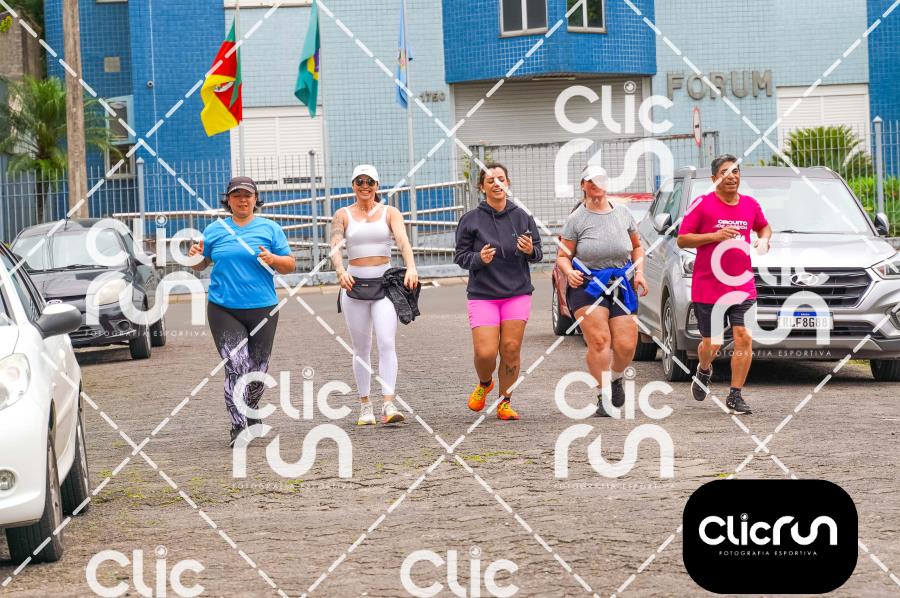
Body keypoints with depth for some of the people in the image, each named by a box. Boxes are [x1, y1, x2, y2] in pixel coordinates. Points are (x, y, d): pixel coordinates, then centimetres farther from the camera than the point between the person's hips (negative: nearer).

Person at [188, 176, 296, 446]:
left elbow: (290, 265, 4)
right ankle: (238, 427, -14)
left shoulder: (269, 229, 5)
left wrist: (272, 259, -16)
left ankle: (250, 410, 37)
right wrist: (196, 256, -5)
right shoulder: (214, 230, 9)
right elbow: (200, 265, 18)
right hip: (223, 310, -1)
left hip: (262, 309, 1)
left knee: (258, 369, 9)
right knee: (236, 366, -14)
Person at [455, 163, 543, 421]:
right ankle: (484, 384, 24)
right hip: (483, 294, -1)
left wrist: (531, 251, -13)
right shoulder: (471, 220, -1)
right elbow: (460, 256, 3)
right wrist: (478, 259, -17)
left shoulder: (521, 217, 4)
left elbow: (538, 253, 10)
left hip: (517, 293, 1)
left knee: (511, 349, -3)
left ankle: (505, 402, 14)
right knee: (485, 352, -10)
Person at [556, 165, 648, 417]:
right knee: (599, 340, -19)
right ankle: (604, 396, -11)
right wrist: (569, 272, -21)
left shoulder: (623, 213, 9)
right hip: (587, 285, -3)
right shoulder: (577, 219, -1)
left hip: (621, 285, 3)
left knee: (626, 345, -5)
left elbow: (637, 246, 22)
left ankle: (616, 378, 28)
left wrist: (639, 272, 6)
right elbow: (563, 255, 0)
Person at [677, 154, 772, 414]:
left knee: (744, 337, -10)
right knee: (712, 344, 3)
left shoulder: (750, 205, 7)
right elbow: (682, 239, -5)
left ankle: (735, 395, -2)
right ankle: (704, 371, 39)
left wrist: (764, 239, 4)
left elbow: (764, 227, 28)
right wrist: (715, 236, -17)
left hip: (742, 286, 3)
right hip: (708, 286, -3)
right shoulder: (702, 204, -5)